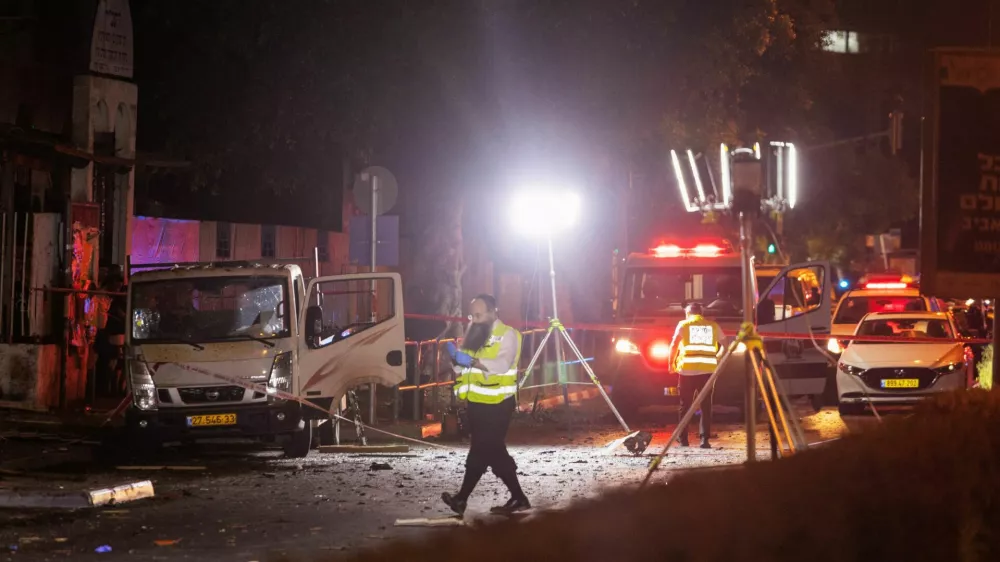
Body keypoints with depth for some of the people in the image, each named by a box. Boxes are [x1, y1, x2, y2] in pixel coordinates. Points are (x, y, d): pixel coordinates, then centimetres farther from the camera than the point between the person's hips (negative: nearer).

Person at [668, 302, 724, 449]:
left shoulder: (683, 325, 6)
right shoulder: (713, 326, 12)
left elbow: (674, 345, -1)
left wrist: (672, 363, 10)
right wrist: (717, 359, 25)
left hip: (687, 369, -1)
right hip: (707, 370, 1)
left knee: (685, 405, 8)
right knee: (706, 406, 3)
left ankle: (683, 439, 8)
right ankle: (705, 439, -6)